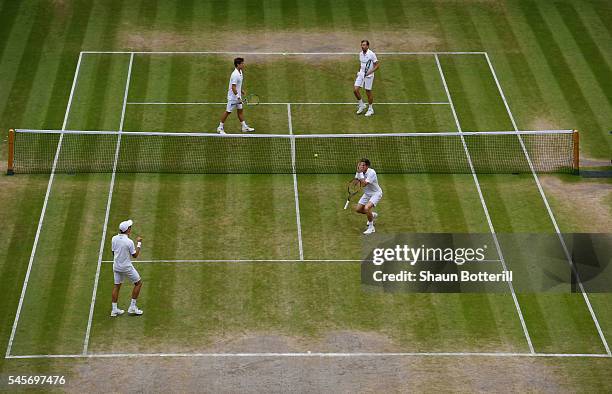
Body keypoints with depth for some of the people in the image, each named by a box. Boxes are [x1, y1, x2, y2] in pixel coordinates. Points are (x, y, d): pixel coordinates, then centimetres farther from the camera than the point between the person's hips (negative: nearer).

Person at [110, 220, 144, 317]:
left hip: (116, 266, 6)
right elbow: (135, 255, -11)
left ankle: (114, 309, 17)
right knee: (138, 283, 12)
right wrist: (139, 243, -3)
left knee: (117, 286, 16)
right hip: (127, 267, -6)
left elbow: (113, 252, 5)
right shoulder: (129, 242, -23)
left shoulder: (114, 239, -6)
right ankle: (132, 307, 11)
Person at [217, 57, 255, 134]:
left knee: (240, 111, 14)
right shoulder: (235, 75, -27)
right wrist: (238, 97, -29)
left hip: (238, 96, 9)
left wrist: (241, 91, 28)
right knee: (228, 112, 1)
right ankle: (220, 128, 11)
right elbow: (233, 87, -28)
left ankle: (245, 127, 21)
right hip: (233, 97, -9)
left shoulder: (240, 72, 4)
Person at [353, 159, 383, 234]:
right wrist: (358, 172, -21)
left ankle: (371, 228, -10)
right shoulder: (360, 172, -9)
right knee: (358, 209, 9)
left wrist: (360, 173, -38)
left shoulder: (371, 173, -30)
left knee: (366, 208, -28)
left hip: (376, 193, -8)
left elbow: (364, 184, -37)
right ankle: (373, 215, 39)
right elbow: (355, 182, -11)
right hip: (367, 194, 8)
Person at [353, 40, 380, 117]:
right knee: (355, 90, -4)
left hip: (368, 76, -6)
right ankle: (361, 105, 15)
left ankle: (370, 109, 18)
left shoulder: (372, 54, -15)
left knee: (368, 93, 2)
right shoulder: (360, 54, 6)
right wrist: (359, 71, 12)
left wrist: (370, 72, -23)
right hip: (361, 74, 6)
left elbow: (377, 65, -13)